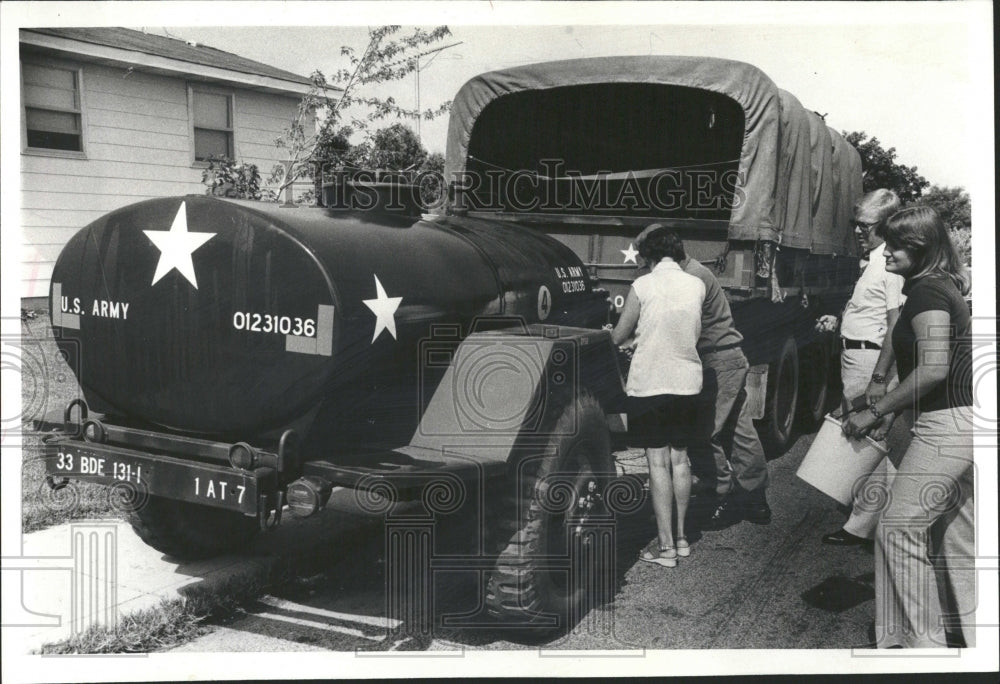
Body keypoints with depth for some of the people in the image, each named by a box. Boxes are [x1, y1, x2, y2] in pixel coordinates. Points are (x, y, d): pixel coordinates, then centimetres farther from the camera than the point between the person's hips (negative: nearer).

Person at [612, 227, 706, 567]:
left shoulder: (642, 286, -10)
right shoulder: (697, 286, 1)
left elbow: (618, 337, -3)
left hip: (649, 383, -4)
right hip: (686, 382, 4)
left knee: (658, 462, -1)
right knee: (679, 459, 14)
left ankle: (665, 545, 1)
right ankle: (680, 535, 22)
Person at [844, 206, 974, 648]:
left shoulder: (926, 291, -14)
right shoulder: (943, 286, 15)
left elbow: (933, 368, -23)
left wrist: (874, 412, -17)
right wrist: (893, 411, 16)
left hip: (946, 425, -10)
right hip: (966, 421, 10)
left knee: (899, 528, -3)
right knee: (957, 535, 16)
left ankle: (919, 638, 4)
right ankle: (967, 632, 26)